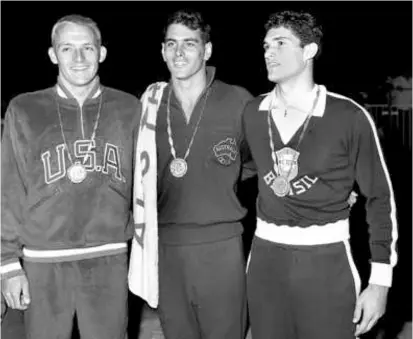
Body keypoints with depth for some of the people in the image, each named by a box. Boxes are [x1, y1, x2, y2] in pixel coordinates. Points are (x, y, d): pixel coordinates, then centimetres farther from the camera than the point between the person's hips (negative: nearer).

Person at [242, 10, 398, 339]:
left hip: (327, 260, -3)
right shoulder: (252, 113, 3)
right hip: (265, 257, 4)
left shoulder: (349, 116, -10)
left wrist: (381, 279, -6)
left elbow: (380, 196, -4)